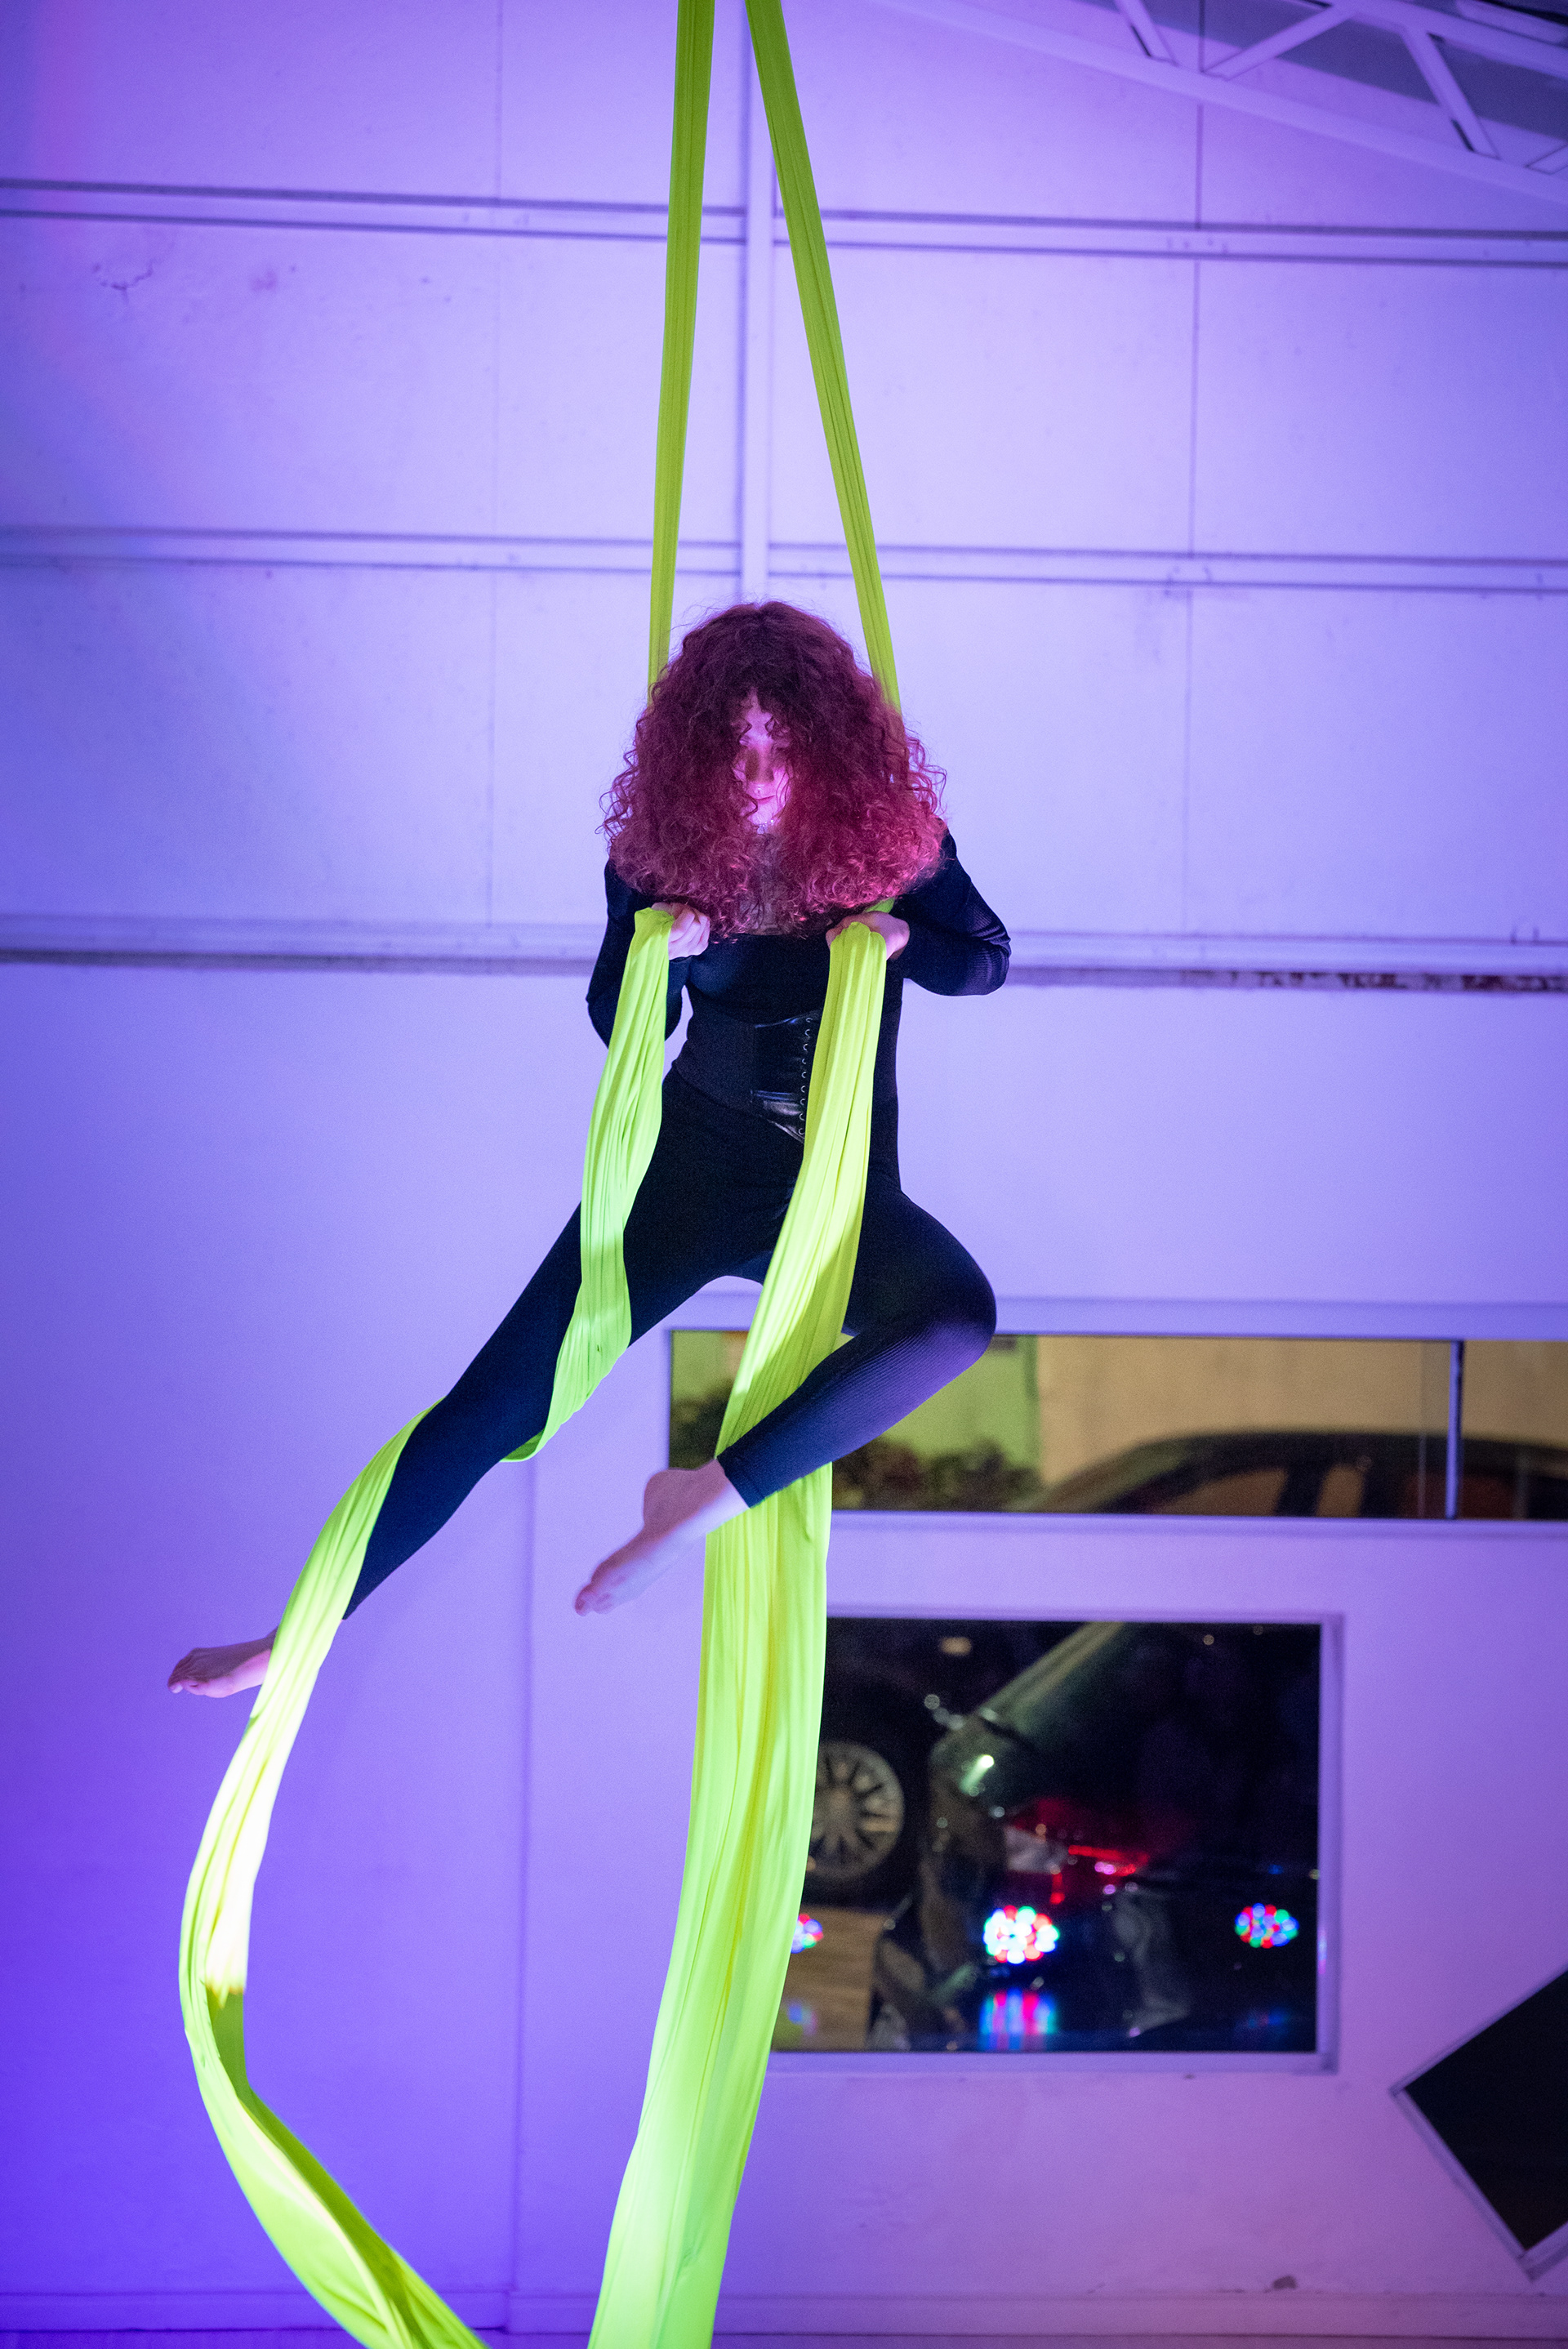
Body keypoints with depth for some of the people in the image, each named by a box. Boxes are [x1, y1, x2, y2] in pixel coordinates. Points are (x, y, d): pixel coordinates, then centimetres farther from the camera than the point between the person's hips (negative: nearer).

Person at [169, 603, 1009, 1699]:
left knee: (957, 1315, -35)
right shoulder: (660, 847, -4)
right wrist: (652, 951, -18)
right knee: (502, 1392, -9)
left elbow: (987, 961, 6)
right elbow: (623, 1028, 4)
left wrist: (901, 936, -16)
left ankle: (711, 1496, -32)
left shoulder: (889, 828, -7)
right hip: (695, 1156, 1)